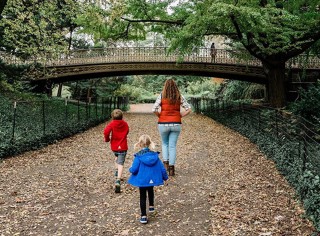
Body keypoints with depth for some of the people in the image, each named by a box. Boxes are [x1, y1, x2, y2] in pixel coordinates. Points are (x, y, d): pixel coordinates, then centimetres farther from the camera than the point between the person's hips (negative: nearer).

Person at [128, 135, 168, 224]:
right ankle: (151, 206, 50)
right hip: (152, 179, 4)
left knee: (143, 197, 9)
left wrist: (130, 169, 6)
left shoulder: (138, 157, -17)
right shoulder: (155, 155, -7)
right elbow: (162, 168, -2)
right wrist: (165, 177, 12)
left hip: (142, 180, -3)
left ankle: (144, 216, 7)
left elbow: (134, 169, -18)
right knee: (150, 191, 33)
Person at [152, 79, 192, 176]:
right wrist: (180, 115, 7)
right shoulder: (180, 97, 0)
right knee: (173, 146, 7)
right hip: (176, 124, 1)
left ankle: (165, 164, 9)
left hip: (163, 124, -1)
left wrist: (160, 115, 4)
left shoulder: (161, 96, -6)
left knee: (164, 143, 21)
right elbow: (188, 109, -1)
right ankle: (171, 168, 7)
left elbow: (154, 110, -13)